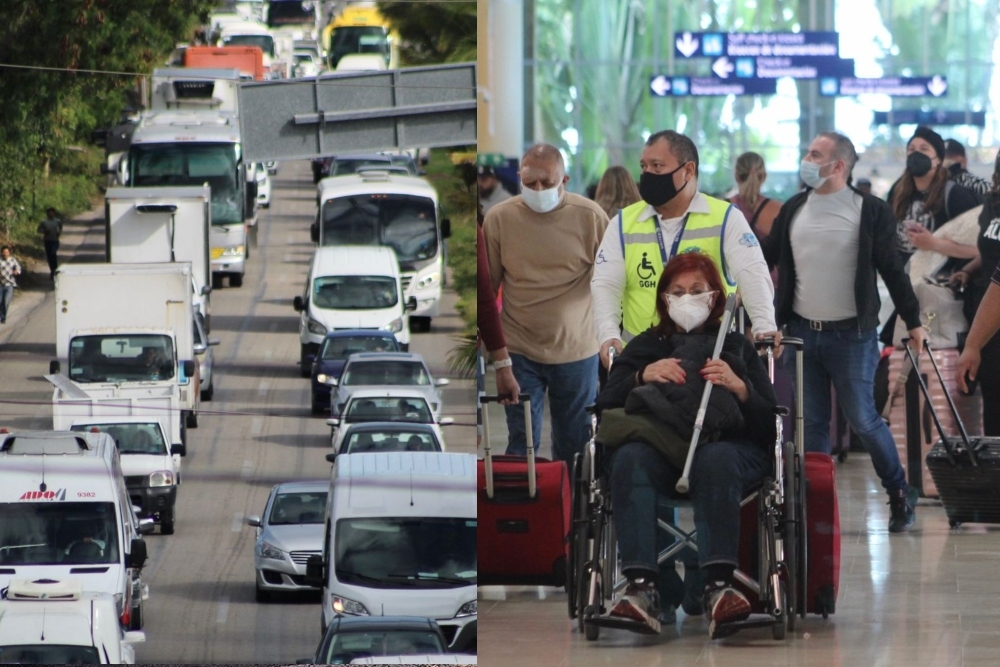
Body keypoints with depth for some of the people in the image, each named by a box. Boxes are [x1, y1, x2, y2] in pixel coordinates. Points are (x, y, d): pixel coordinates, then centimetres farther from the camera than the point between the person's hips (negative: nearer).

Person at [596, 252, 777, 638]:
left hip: (726, 443, -1)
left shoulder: (736, 346, 29)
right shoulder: (645, 346, 32)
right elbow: (604, 405, 15)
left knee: (715, 459, -39)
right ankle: (641, 588, -54)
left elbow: (771, 423, 15)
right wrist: (643, 376, -2)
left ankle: (718, 587, -55)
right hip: (659, 445, 1)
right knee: (629, 458, -36)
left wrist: (741, 389, -4)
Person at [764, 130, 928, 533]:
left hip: (851, 334, -5)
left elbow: (891, 269, -1)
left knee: (862, 420, -4)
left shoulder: (870, 212, -4)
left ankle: (900, 495, 13)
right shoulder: (793, 211, 10)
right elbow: (767, 257, 16)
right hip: (802, 331, 5)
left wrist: (913, 321, 0)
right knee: (811, 423, 5)